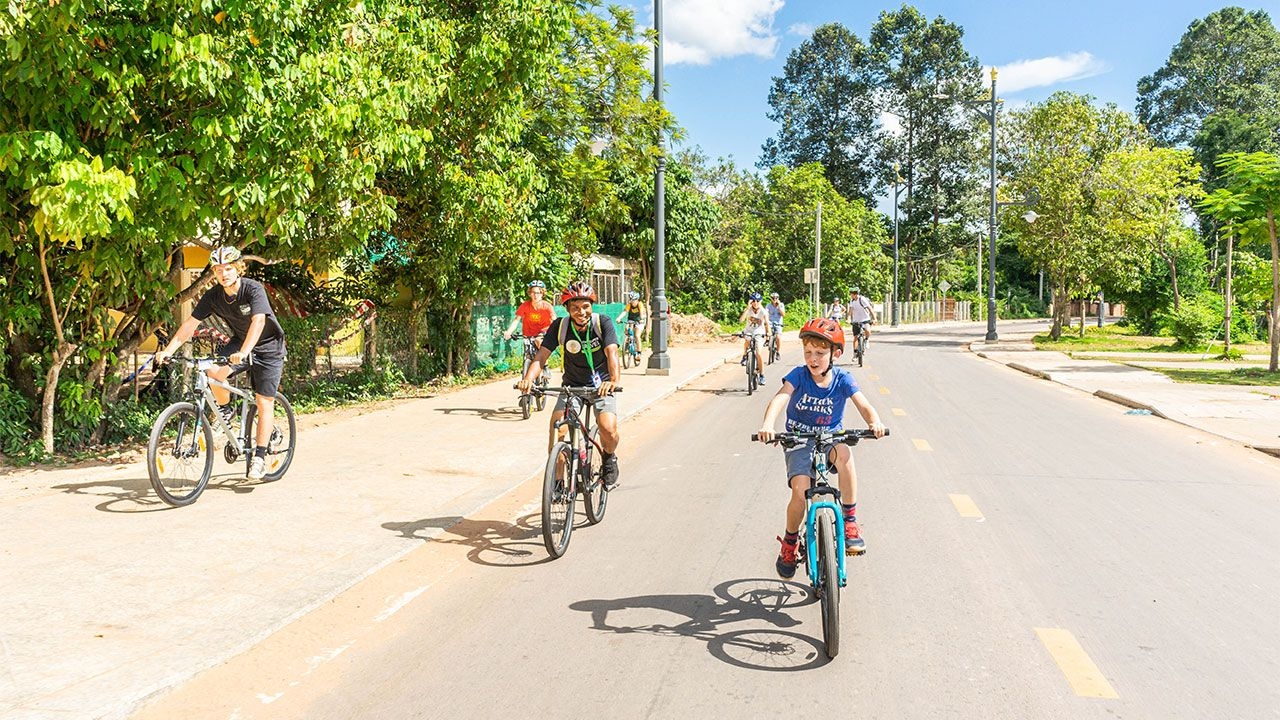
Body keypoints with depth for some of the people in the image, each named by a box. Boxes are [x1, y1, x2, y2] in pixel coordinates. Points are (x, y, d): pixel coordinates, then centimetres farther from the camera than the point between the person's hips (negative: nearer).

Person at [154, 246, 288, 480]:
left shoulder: (253, 289, -25)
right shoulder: (213, 296, -10)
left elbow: (258, 321, -39)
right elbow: (190, 324, -9)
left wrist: (243, 353, -52)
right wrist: (167, 350, -21)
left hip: (268, 347, -4)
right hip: (239, 341, 4)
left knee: (264, 403, -6)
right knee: (213, 372, -25)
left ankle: (260, 457, 3)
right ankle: (225, 411, 4)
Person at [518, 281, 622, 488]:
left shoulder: (603, 323, -16)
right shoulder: (559, 326, -12)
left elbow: (611, 353, -29)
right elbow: (541, 355, -19)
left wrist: (614, 380, -49)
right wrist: (528, 379, -38)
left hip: (601, 386, -2)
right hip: (571, 385, 2)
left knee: (608, 429, -25)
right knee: (556, 428, -20)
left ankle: (609, 458, 10)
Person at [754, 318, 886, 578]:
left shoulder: (842, 379, -7)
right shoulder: (799, 375, -11)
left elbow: (863, 405, -18)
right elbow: (780, 398, -28)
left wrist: (874, 422, -42)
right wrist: (768, 424, -48)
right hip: (799, 441, -1)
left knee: (844, 453, -36)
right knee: (800, 493, -22)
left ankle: (850, 522, -21)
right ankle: (789, 542, 8)